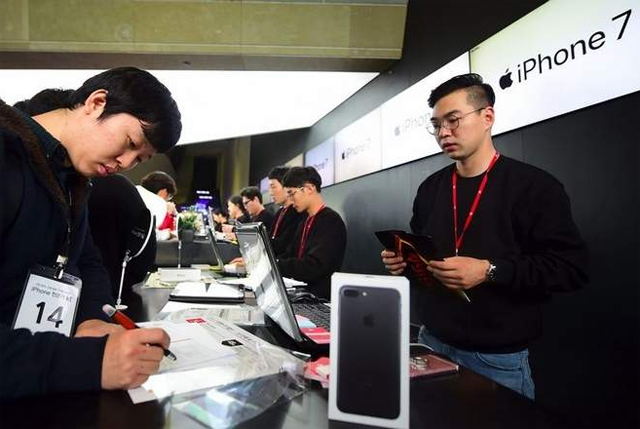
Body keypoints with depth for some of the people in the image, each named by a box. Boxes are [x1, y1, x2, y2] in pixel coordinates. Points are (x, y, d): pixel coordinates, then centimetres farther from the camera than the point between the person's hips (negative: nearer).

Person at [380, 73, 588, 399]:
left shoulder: (534, 186, -10)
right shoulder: (431, 187, 7)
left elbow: (571, 267, -15)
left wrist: (490, 271, -26)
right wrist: (403, 259, -5)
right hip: (431, 342, 6)